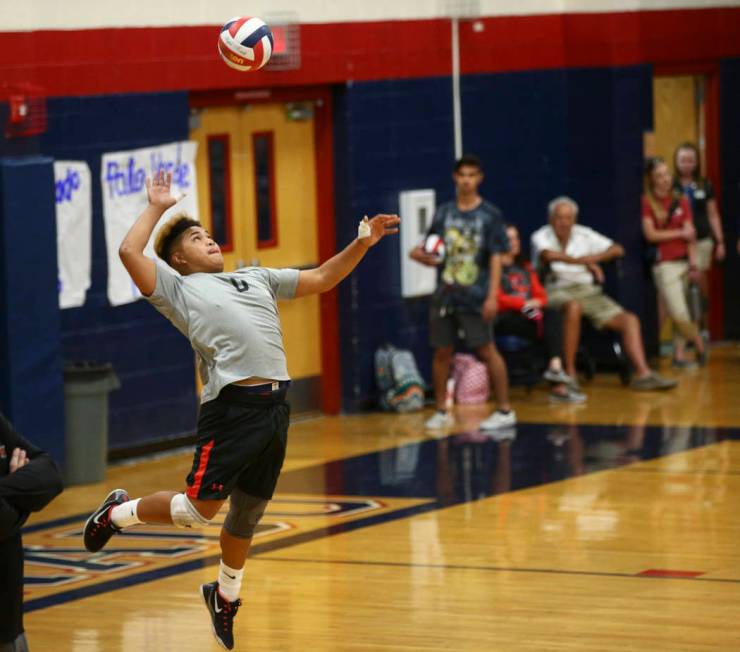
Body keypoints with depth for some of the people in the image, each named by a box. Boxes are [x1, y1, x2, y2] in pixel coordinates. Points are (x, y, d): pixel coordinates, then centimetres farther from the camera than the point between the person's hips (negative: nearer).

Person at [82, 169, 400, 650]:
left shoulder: (256, 278, 26)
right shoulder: (177, 287, 8)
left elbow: (322, 279, 26)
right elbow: (129, 252, -6)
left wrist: (362, 244, 15)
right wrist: (156, 208, 7)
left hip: (275, 408, 6)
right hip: (232, 407, -6)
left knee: (247, 515, 13)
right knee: (200, 509, -8)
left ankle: (226, 595, 35)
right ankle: (119, 513, 17)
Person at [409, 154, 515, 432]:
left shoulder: (490, 215, -2)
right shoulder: (444, 213, 9)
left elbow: (496, 258, -5)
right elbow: (432, 252, 16)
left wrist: (492, 295, -13)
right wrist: (421, 254, -8)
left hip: (475, 297, -4)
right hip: (446, 294, 4)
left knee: (486, 350, -5)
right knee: (442, 352, 7)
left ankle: (505, 410, 2)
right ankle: (441, 412, 17)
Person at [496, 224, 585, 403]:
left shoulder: (525, 267, 25)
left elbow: (541, 295, 19)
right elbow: (498, 299, -10)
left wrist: (536, 303, -4)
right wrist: (525, 303, -14)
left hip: (530, 314, 7)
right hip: (505, 318, -7)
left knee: (555, 316, -24)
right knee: (549, 325, -28)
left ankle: (555, 366, -39)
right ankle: (558, 386, -37)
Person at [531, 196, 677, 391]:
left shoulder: (583, 234, 13)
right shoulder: (541, 236, 0)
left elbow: (617, 249, 11)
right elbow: (548, 255, -23)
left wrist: (593, 258, -8)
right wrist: (584, 262, -22)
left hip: (587, 291, 6)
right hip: (557, 292, -6)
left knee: (629, 320, -10)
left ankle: (643, 374, -15)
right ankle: (569, 373, -34)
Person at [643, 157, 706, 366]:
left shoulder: (681, 200, 9)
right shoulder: (646, 203, -4)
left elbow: (690, 235, 7)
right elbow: (651, 234, -10)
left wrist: (693, 264, 0)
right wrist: (680, 233, -4)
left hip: (682, 261, 4)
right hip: (664, 264, -4)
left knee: (679, 314, 5)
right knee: (679, 314, -9)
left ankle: (679, 354, 15)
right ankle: (698, 341, 12)